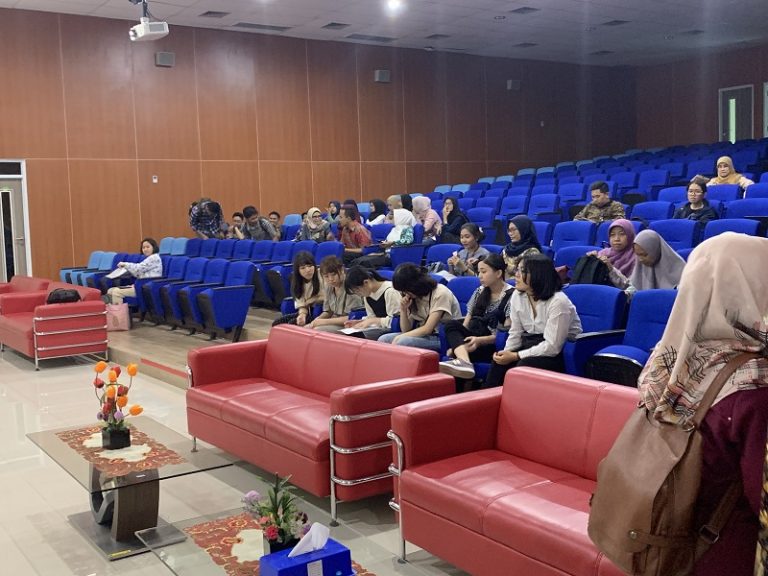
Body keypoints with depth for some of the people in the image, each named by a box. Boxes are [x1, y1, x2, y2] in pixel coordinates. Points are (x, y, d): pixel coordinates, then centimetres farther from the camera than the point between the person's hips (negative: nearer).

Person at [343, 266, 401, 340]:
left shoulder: (390, 291, -17)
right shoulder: (367, 294, 9)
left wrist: (372, 320, -17)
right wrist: (358, 322, -1)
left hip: (392, 328, -8)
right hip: (379, 327, 8)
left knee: (359, 335, -29)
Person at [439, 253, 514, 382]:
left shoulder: (511, 296, -5)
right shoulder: (480, 292, 16)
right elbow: (466, 323, 11)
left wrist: (481, 340, -24)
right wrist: (457, 345, -7)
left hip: (496, 347, -7)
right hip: (475, 341, 7)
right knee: (451, 324, -26)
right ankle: (464, 362, -49)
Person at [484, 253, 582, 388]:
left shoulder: (558, 301, -22)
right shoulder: (517, 296, -1)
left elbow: (552, 347, -24)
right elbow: (515, 333, 4)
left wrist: (516, 356, -23)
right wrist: (506, 352, -16)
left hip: (561, 353, -6)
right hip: (532, 346, 6)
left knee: (524, 366, -31)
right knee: (499, 362, -21)